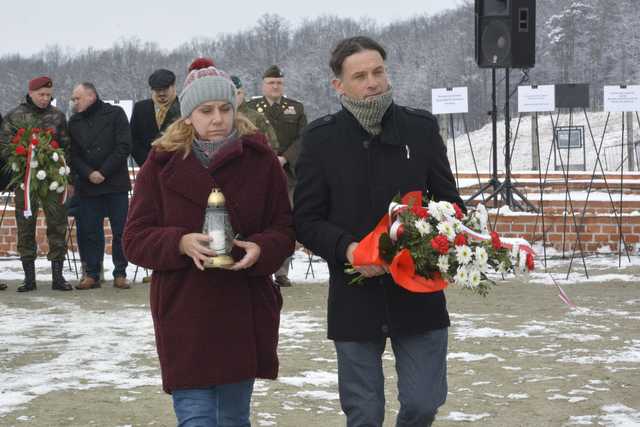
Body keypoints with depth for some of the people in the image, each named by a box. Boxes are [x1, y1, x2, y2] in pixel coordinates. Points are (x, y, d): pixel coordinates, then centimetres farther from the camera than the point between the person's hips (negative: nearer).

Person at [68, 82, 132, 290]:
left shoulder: (115, 114, 0)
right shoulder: (74, 122, 11)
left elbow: (124, 146, -6)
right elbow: (73, 154, 6)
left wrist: (104, 172, -11)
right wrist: (88, 173, -12)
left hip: (116, 183, -3)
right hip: (87, 186, 3)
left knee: (120, 230, 0)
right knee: (89, 231, 2)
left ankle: (120, 274, 8)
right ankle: (92, 274, 9)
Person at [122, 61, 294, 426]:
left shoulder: (261, 160, 2)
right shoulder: (162, 164, 1)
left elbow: (285, 229, 5)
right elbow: (135, 238, -1)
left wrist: (260, 249, -18)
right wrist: (181, 243, -20)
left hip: (245, 313, 2)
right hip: (184, 315, -1)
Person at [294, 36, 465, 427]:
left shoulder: (421, 127, 4)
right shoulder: (322, 138, 0)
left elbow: (450, 203, 11)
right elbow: (306, 220, 1)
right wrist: (347, 249, -18)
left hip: (419, 296, 1)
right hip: (355, 302, -1)